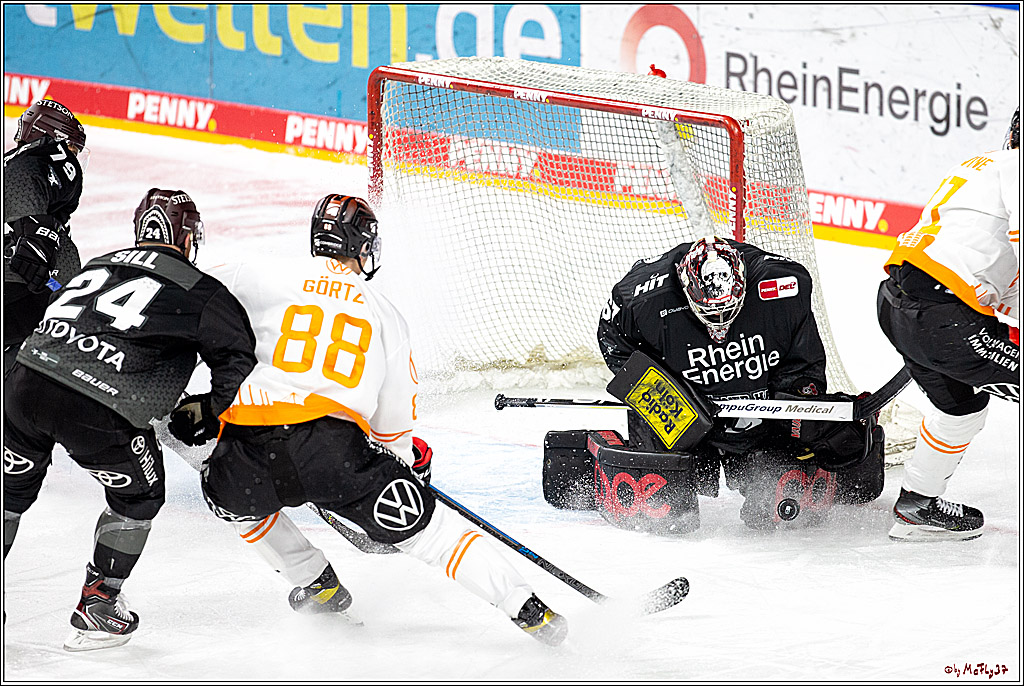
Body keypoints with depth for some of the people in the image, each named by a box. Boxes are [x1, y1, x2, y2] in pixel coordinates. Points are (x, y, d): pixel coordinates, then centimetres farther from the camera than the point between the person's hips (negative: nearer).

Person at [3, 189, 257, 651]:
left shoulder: (97, 266, 27)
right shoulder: (200, 291, 11)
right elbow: (238, 359, 8)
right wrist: (212, 416, 23)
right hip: (98, 413, -5)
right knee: (138, 494, 21)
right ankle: (96, 610, 21)